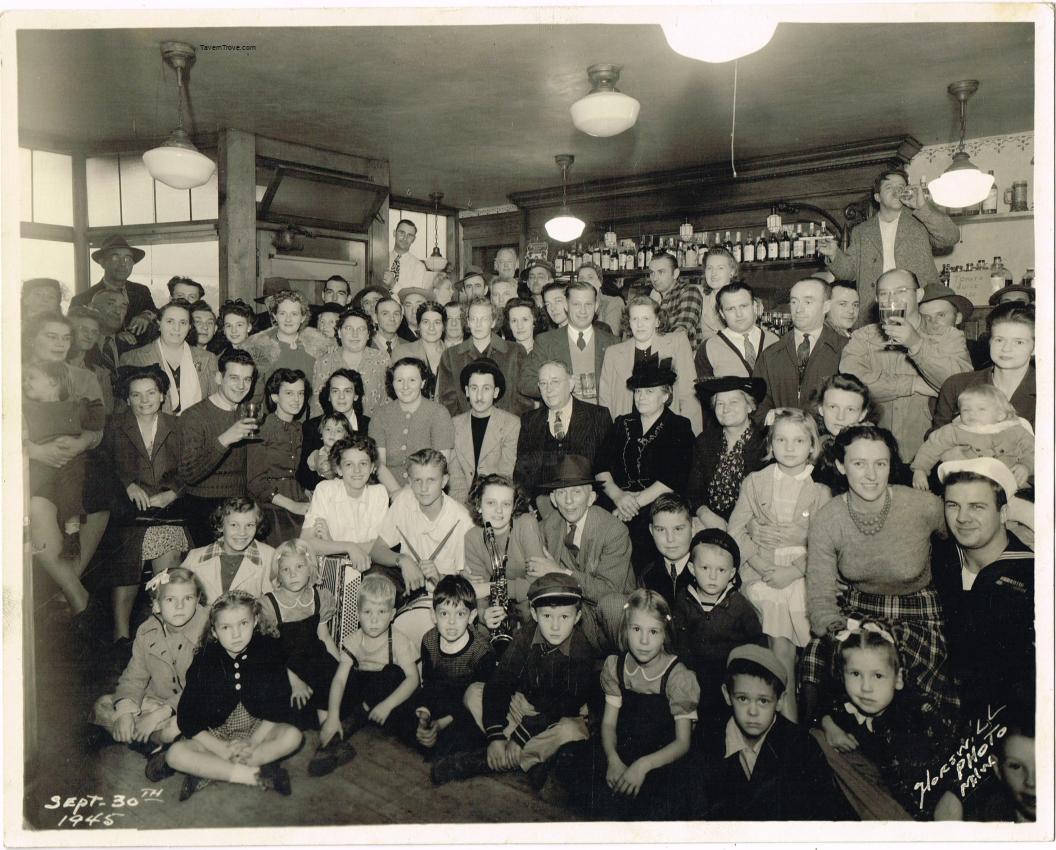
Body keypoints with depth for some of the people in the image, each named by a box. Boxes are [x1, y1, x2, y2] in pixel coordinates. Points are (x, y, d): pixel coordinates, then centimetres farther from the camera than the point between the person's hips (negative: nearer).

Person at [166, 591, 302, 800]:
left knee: (292, 736, -28)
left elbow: (279, 709, -9)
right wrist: (222, 749, -19)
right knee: (175, 754, -26)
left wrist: (252, 744, -20)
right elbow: (186, 718, -10)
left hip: (258, 730, 0)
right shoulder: (204, 660, -11)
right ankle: (257, 775, -27)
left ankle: (208, 772, -23)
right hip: (214, 737, 0)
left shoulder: (270, 651, -12)